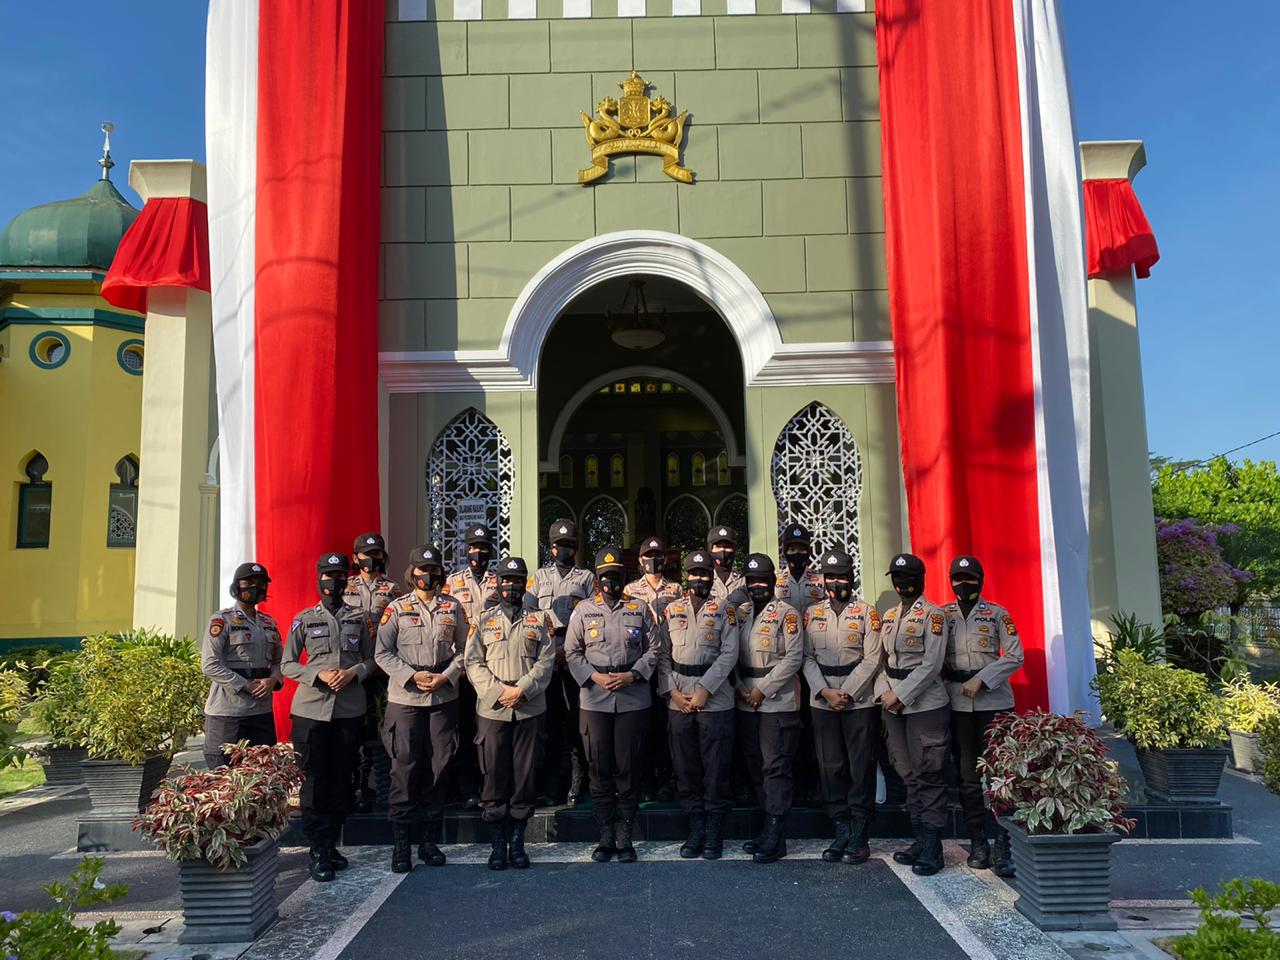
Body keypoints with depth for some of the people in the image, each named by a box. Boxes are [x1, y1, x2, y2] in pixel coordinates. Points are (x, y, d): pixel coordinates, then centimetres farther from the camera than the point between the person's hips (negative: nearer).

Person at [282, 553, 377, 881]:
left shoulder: (360, 618, 9)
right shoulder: (304, 619, 5)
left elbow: (371, 658, 11)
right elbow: (287, 665, 4)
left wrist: (353, 672, -10)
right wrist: (319, 674, -12)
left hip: (350, 709, 2)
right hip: (311, 708, -2)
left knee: (341, 779, 8)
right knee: (315, 780, -1)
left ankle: (332, 845, 21)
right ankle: (318, 852, 6)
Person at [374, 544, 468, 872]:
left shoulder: (453, 607, 7)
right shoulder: (396, 608, 1)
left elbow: (463, 649, 8)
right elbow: (383, 653, -1)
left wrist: (445, 677, -8)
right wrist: (412, 676, -12)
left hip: (444, 697, 2)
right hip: (405, 697, -2)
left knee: (439, 766, 6)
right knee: (405, 768, -2)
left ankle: (431, 841, 19)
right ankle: (400, 844, 8)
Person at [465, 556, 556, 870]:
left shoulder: (540, 618, 8)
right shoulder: (484, 620, 8)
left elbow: (546, 660, 1)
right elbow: (473, 662, 2)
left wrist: (522, 690, -12)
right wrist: (498, 691, -10)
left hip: (530, 710, 0)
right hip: (492, 710, 0)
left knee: (526, 776, 4)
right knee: (494, 776, 2)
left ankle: (517, 841, 16)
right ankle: (497, 844, 12)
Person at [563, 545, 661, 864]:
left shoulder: (639, 609, 7)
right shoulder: (584, 610, 7)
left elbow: (654, 649, 6)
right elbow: (572, 652, 6)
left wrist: (632, 675, -8)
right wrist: (595, 677, -8)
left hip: (633, 700, 0)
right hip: (594, 700, 0)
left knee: (629, 768, 2)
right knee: (599, 768, 5)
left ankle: (625, 837, 13)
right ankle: (605, 836, 16)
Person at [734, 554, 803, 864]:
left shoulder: (787, 613, -5)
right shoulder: (740, 613, 12)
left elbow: (794, 657, -11)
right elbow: (732, 654, 13)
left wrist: (763, 690, -13)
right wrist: (740, 687, -3)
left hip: (778, 702, -6)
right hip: (746, 703, 6)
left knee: (776, 768, -4)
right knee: (755, 766, 11)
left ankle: (775, 837, 1)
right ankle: (769, 828, 22)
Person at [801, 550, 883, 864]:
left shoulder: (867, 612, 1)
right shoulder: (812, 613, 10)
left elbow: (872, 659, -5)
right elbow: (807, 657, 5)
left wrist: (845, 693, -11)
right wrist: (826, 692, -8)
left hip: (860, 699, -3)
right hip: (823, 701, 3)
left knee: (862, 766, 0)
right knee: (830, 767, 5)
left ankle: (859, 835, 9)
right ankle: (841, 831, 14)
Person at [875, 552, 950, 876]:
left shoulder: (932, 615, -7)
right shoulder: (888, 617, 14)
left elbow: (932, 664, -14)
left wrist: (901, 695, -15)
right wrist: (884, 693, -3)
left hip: (925, 702, -7)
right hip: (894, 704, 7)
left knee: (928, 775, -3)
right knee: (909, 775, 12)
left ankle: (933, 848, 4)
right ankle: (919, 839, 21)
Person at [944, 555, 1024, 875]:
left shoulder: (997, 613, 1)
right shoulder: (941, 615, 7)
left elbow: (1015, 656, -3)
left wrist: (981, 679, -11)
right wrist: (948, 676, -10)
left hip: (994, 701, -2)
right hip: (957, 702, 2)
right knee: (968, 775, 6)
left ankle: (1003, 847, 1)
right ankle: (978, 843, 16)